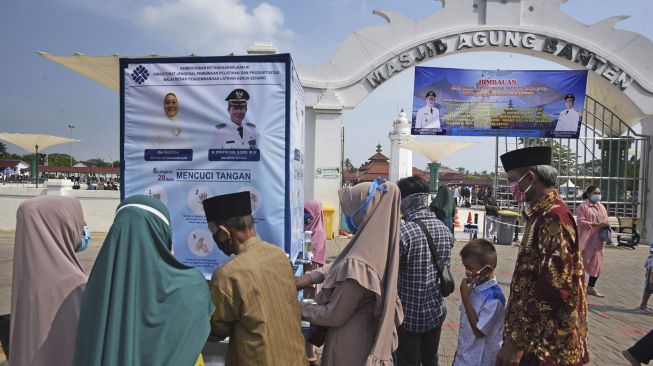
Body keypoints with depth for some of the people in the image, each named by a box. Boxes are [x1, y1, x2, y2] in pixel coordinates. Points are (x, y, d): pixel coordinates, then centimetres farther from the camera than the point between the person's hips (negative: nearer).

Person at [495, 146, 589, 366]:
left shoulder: (554, 217, -20)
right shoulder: (541, 214, 11)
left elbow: (554, 290, -26)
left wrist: (517, 341, -22)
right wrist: (517, 334, 20)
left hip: (546, 345, -9)